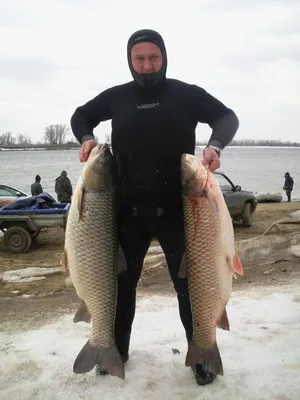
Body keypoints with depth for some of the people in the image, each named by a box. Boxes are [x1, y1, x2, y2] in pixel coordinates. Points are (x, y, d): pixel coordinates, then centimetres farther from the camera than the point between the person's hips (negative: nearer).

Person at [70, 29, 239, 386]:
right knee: (122, 280, 13)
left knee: (188, 282, 5)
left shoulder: (186, 94, -1)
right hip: (129, 209, 3)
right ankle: (117, 349, 34)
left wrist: (215, 145, -21)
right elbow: (81, 115, 19)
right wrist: (86, 138, -3)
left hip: (176, 209, -2)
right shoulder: (116, 97, 5)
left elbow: (226, 116, 1)